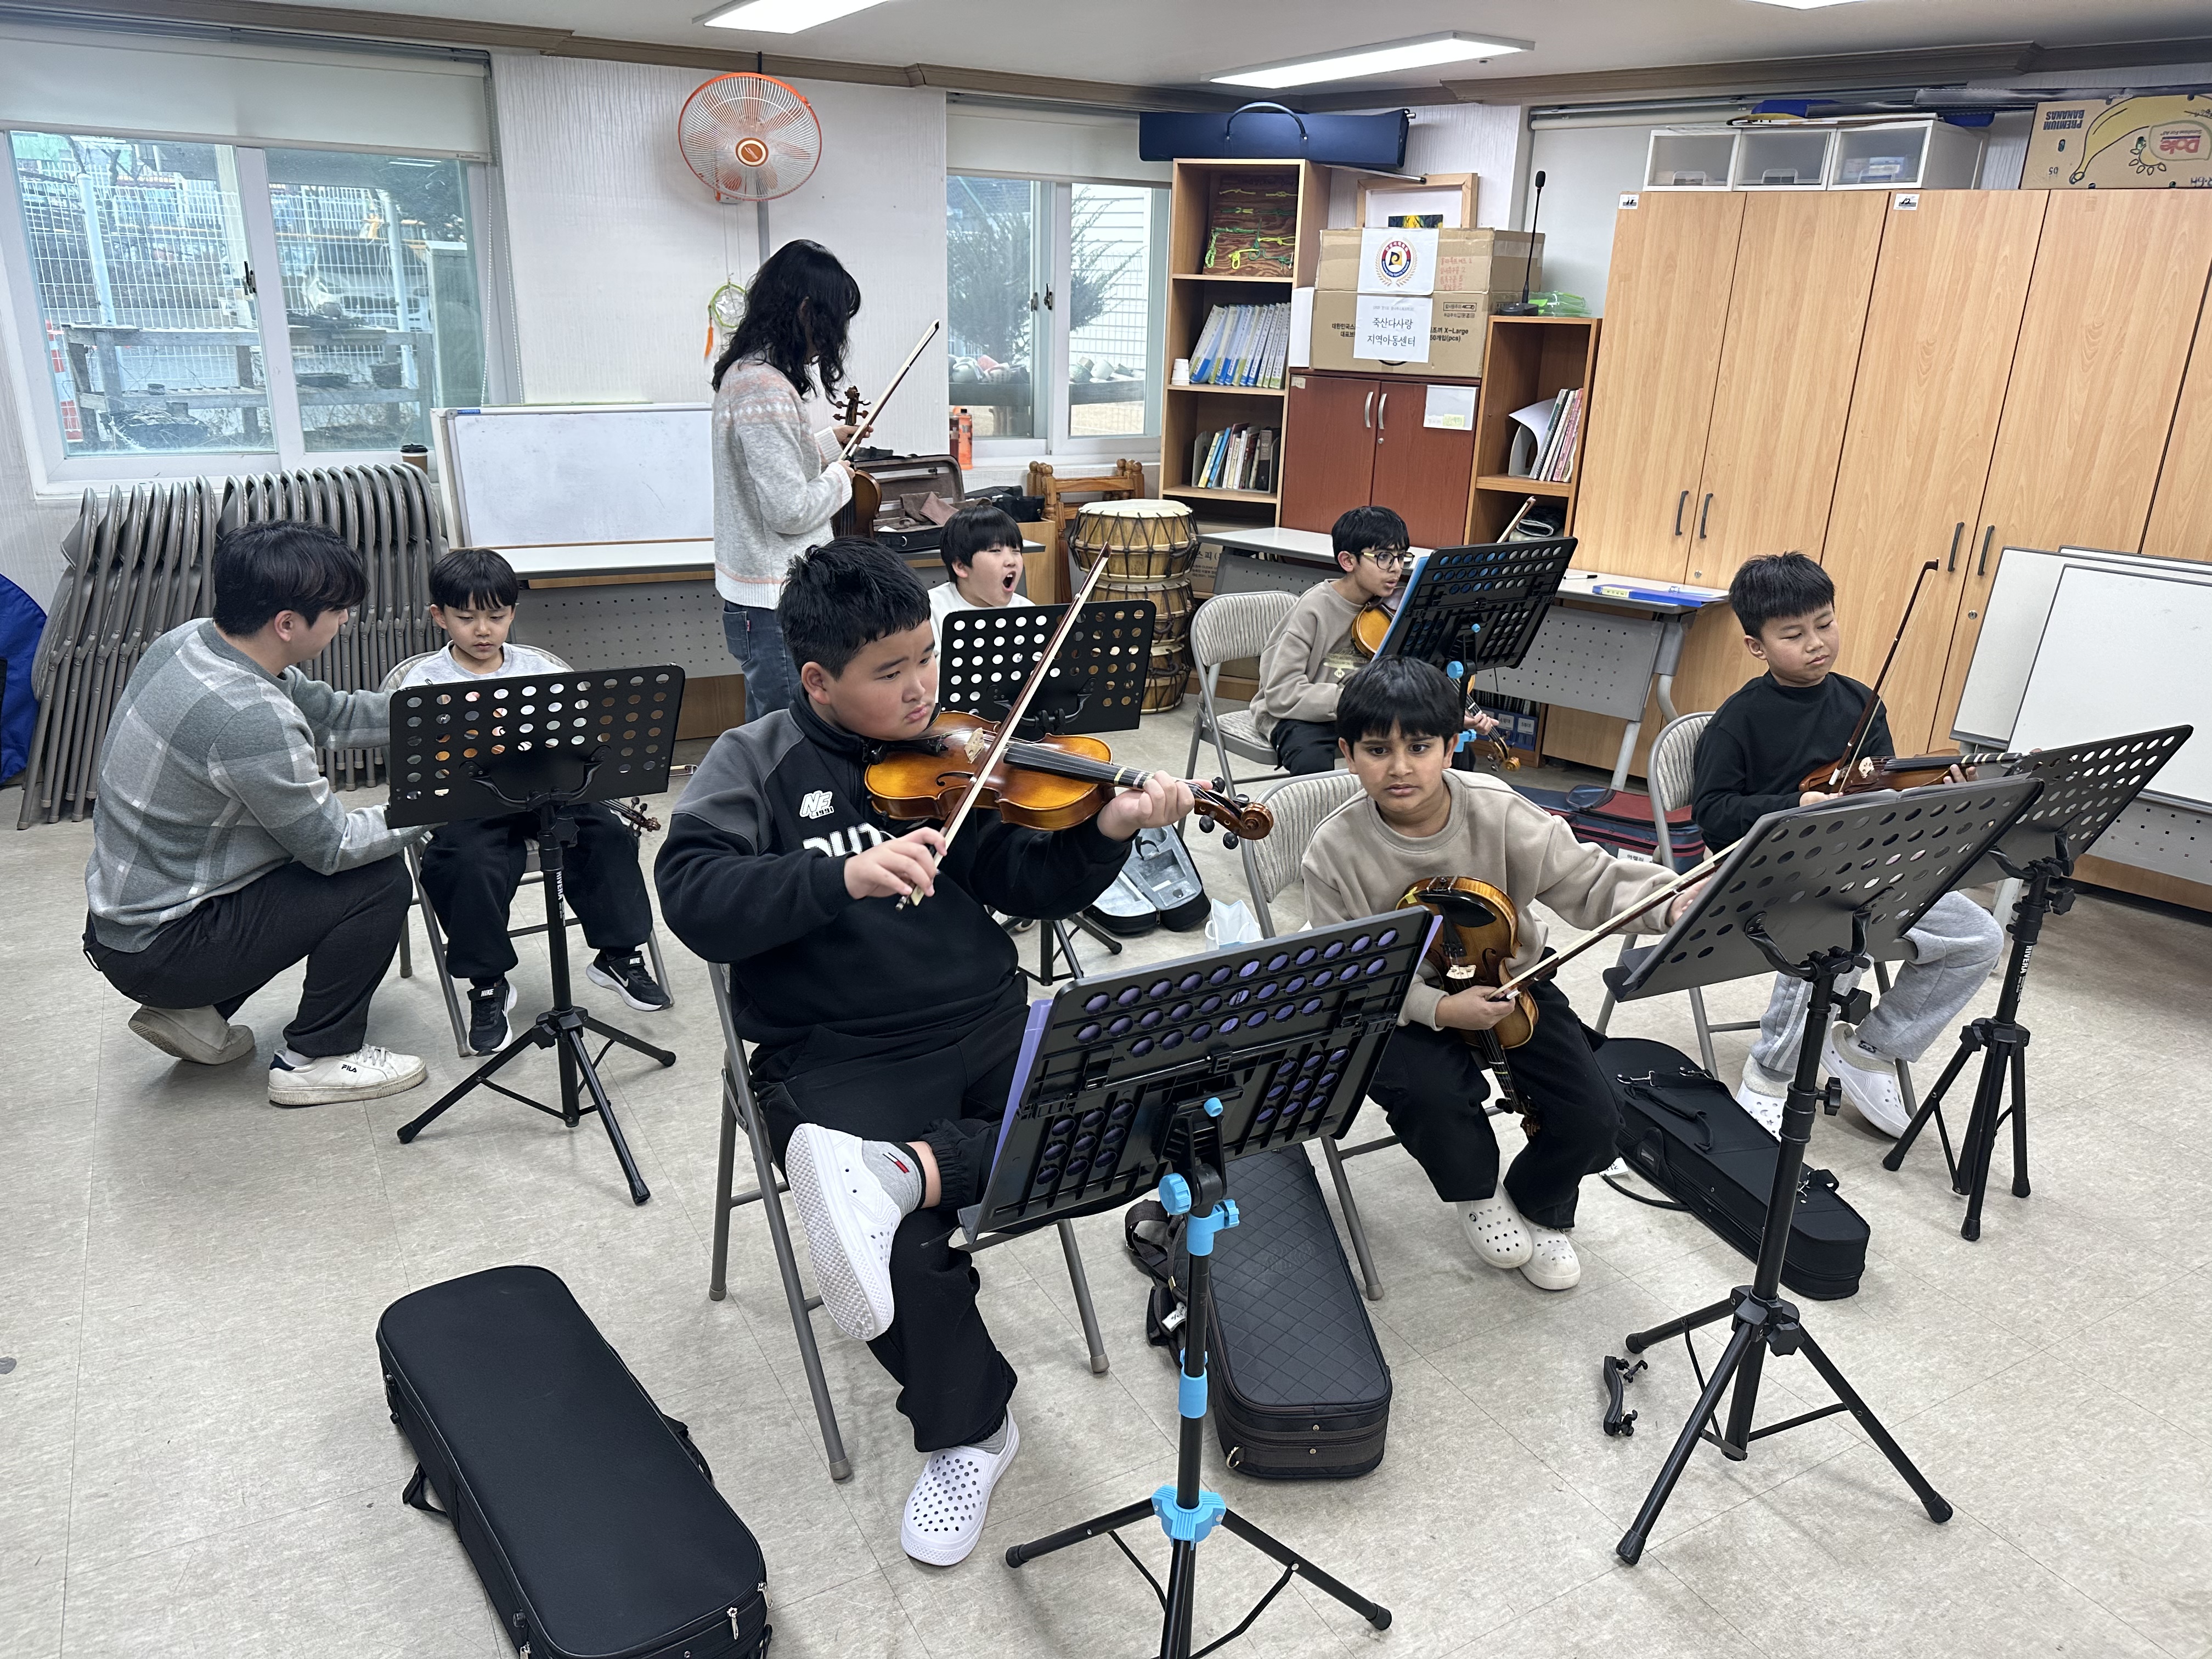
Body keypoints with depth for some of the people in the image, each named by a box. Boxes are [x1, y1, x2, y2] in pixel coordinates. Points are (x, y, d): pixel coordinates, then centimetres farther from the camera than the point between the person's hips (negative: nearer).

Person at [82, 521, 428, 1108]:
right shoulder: (249, 720, -33)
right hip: (159, 949, -9)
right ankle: (316, 1058, 3)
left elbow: (325, 713, 7)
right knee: (381, 878, -10)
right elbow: (333, 847, -22)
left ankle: (192, 1011, 20)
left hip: (118, 914, 9)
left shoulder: (189, 639, -4)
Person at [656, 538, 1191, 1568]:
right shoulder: (756, 766, 0)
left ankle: (907, 1166, -28)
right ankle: (966, 1434, 6)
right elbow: (693, 898, -16)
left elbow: (1033, 885, 5)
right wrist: (845, 875, -29)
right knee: (910, 1254, -23)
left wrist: (1107, 832, -14)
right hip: (840, 1058, -3)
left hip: (984, 1024, 4)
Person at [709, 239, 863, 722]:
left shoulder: (742, 371, 11)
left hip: (754, 593, 10)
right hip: (778, 600, -10)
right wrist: (840, 479, -6)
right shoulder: (767, 388, -20)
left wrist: (829, 440, 26)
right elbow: (790, 510, -23)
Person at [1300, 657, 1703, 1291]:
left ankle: (1538, 1208, 27)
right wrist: (1438, 1008, -28)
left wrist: (1669, 903, -37)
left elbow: (1588, 880, -16)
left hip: (1506, 983, 2)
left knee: (1593, 1116, -10)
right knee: (1432, 1092, -31)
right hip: (1398, 1004, -2)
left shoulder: (1498, 813, -18)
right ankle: (1477, 1194, 8)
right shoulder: (1335, 851, -21)